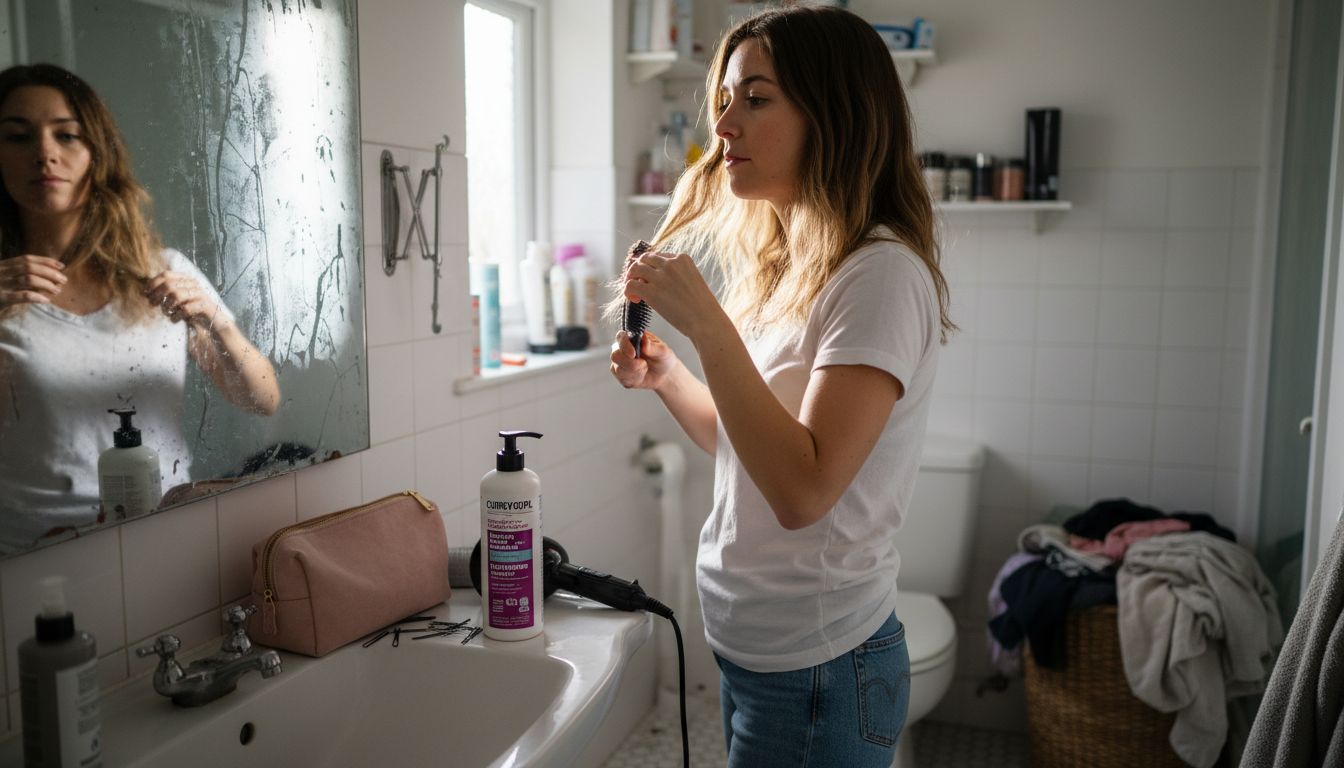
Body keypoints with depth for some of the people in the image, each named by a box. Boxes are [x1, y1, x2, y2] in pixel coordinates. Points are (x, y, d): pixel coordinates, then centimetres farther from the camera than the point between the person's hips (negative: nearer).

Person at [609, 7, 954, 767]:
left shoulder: (882, 275, -20)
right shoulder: (785, 265, 7)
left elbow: (802, 490, -27)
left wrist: (707, 325, -28)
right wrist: (665, 376, 1)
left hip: (817, 673, -8)